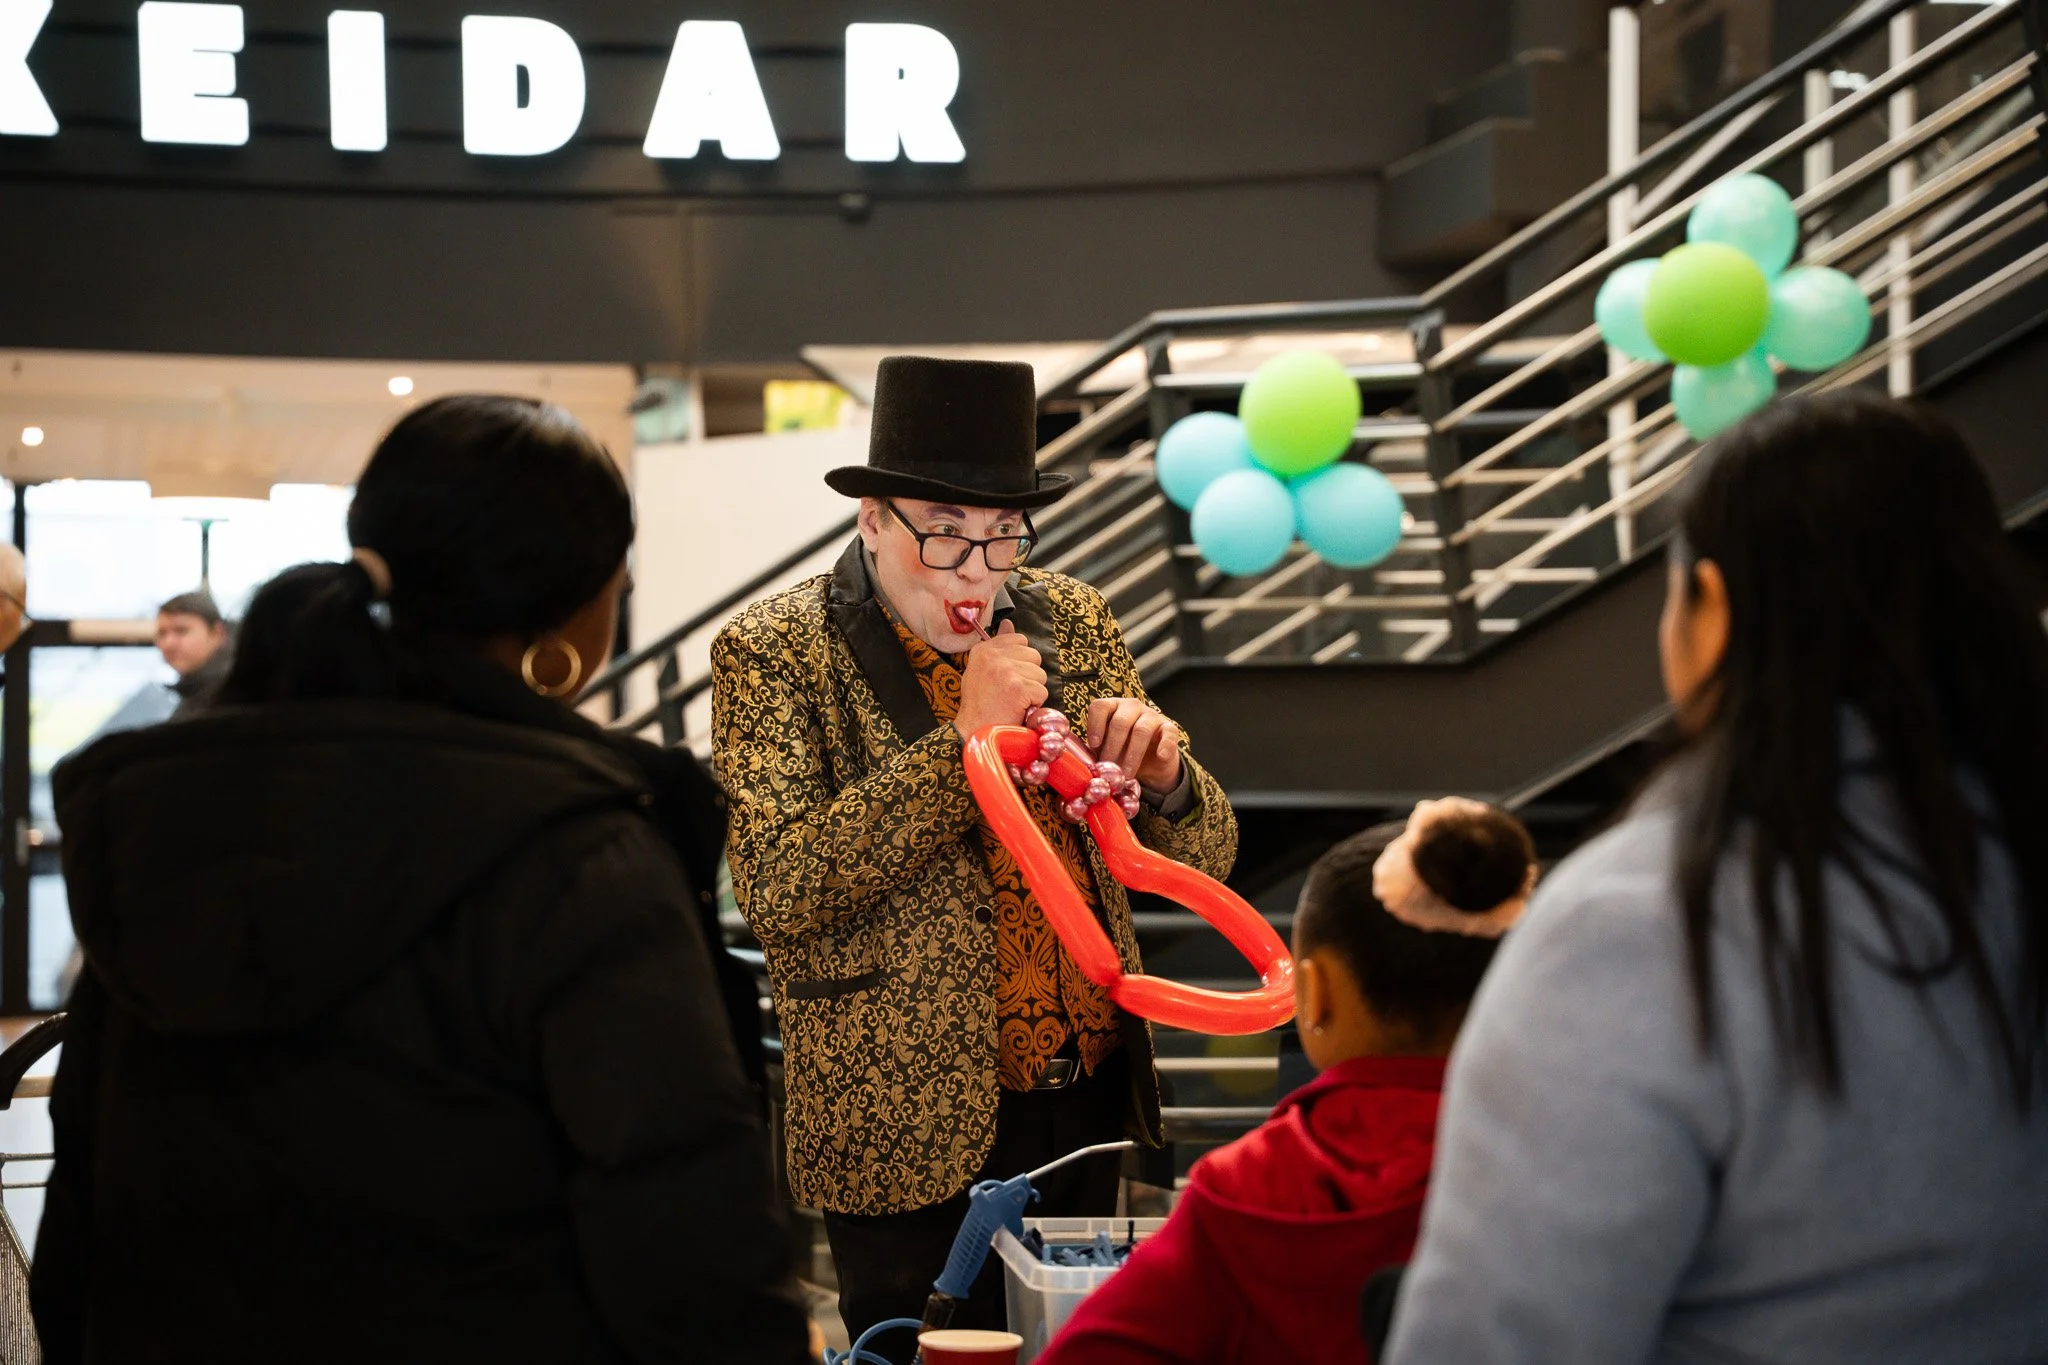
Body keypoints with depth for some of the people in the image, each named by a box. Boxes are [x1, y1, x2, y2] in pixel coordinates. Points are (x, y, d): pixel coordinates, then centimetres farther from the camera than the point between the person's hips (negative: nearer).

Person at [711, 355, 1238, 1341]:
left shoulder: (1069, 620, 6)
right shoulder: (772, 653, -8)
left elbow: (1203, 858, 10)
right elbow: (776, 891, -21)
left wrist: (1162, 774, -13)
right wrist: (961, 740, -21)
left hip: (1092, 1107, 5)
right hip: (911, 1133, -5)